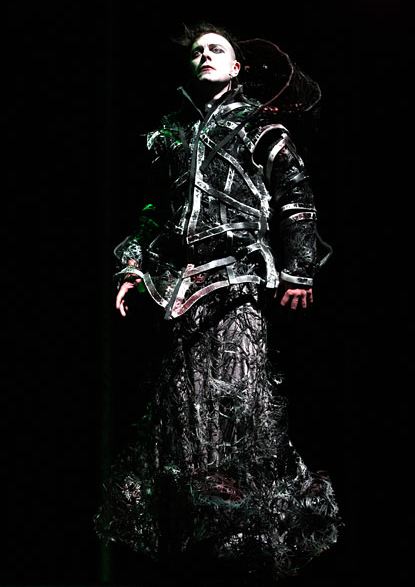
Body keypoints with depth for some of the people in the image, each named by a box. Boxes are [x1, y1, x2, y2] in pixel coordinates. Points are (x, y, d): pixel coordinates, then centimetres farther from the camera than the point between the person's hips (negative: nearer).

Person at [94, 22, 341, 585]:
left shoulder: (260, 124, 10)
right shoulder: (172, 130, 23)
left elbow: (295, 195, 3)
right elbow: (154, 205, 24)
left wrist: (298, 271, -6)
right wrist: (133, 265, 15)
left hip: (240, 272, -4)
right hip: (180, 275, 4)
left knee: (237, 389, -11)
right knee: (184, 395, 1)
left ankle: (262, 523, -3)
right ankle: (193, 520, 8)